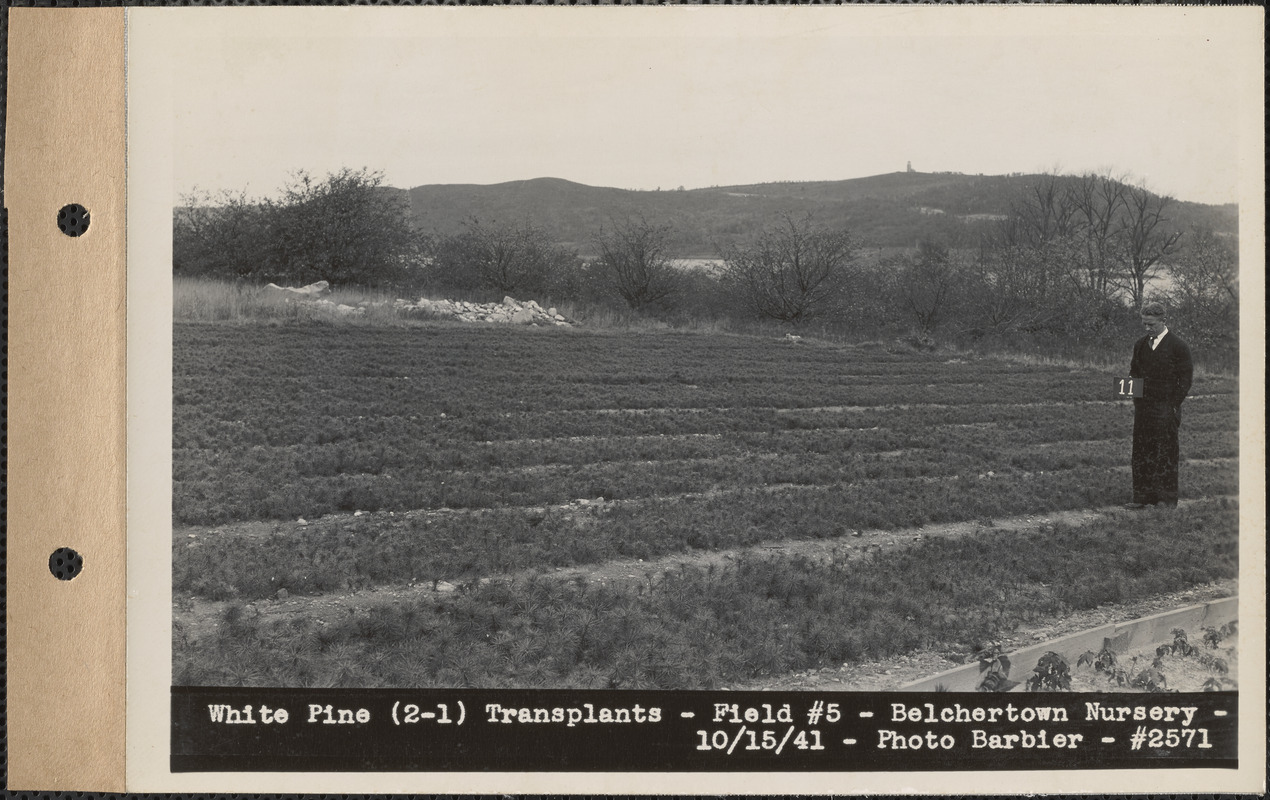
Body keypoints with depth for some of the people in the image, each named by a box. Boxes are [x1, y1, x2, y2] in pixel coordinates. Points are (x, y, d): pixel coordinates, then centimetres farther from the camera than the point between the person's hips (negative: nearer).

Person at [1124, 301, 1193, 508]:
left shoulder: (1178, 347, -5)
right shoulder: (1141, 345, 13)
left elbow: (1185, 380, -5)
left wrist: (1174, 406, -10)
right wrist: (1135, 401, 8)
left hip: (1165, 408, -5)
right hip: (1143, 406, 6)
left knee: (1165, 453, -2)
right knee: (1141, 452, 4)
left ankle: (1167, 499, 3)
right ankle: (1143, 496, 9)